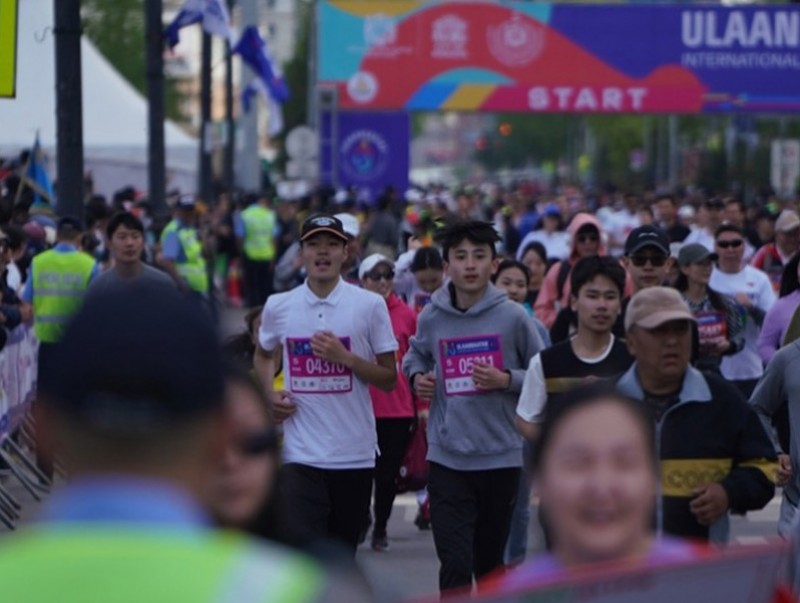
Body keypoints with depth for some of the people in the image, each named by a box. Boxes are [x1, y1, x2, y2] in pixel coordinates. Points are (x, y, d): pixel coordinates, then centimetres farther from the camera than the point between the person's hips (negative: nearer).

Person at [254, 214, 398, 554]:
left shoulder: (370, 305, -2)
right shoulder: (278, 307, 3)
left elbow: (389, 379, 0)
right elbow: (263, 354, 23)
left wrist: (345, 357, -16)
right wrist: (271, 393, 4)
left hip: (355, 454, 0)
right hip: (301, 453, 0)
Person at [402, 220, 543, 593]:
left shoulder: (513, 316, -7)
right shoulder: (431, 318, -2)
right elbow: (415, 356, 19)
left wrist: (507, 380, -16)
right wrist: (416, 376, -2)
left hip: (501, 456, 0)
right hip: (447, 459, 0)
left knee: (490, 560, 16)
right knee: (455, 563, -8)